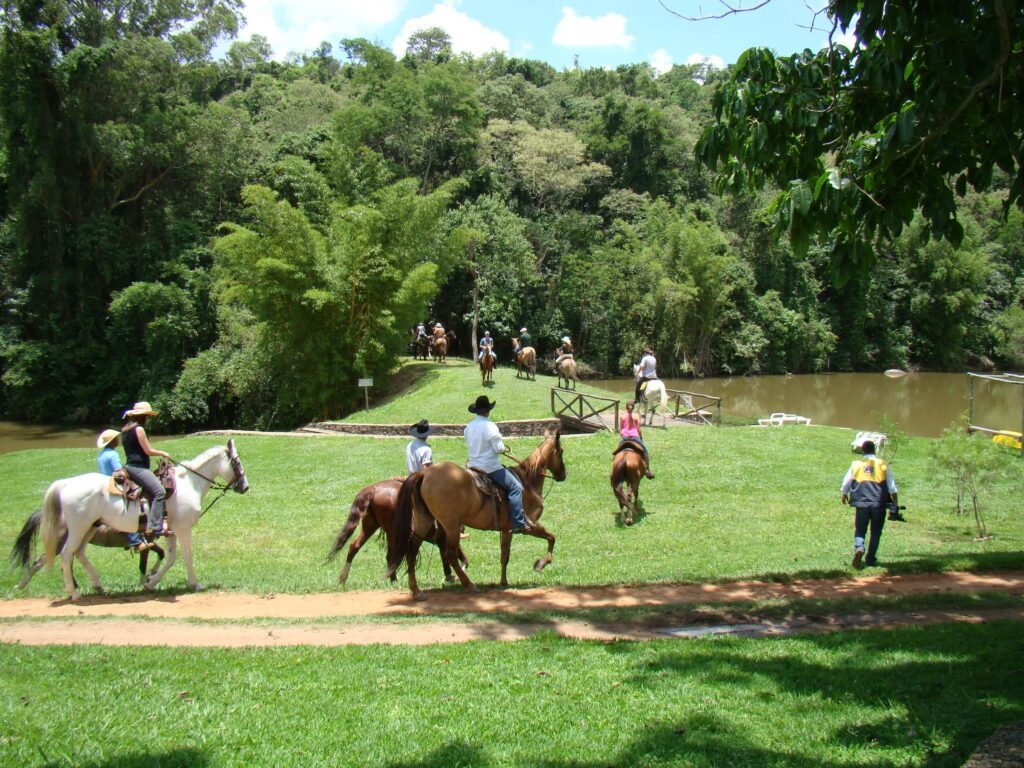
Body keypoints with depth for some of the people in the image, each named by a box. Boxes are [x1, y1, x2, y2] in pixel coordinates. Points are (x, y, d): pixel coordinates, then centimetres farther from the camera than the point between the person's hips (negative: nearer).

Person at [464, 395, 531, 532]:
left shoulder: (468, 427, 7)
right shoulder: (490, 426, -17)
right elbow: (499, 448, -18)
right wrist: (503, 448, 3)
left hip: (473, 466, 8)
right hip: (490, 467, -8)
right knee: (515, 487, -3)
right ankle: (518, 523, -10)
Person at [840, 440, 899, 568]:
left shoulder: (856, 464, 4)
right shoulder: (883, 465, 3)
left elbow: (846, 483, 12)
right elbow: (892, 487, 1)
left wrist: (844, 495, 31)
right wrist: (895, 503, 8)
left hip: (862, 503, 0)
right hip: (879, 504, 0)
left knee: (860, 530, 9)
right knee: (876, 532, 12)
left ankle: (859, 548, -19)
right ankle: (870, 559, 13)